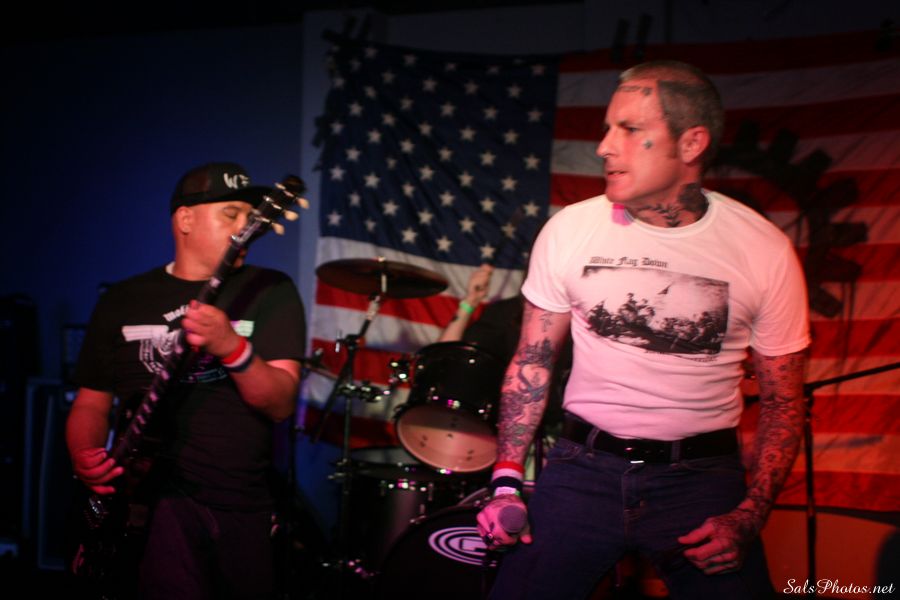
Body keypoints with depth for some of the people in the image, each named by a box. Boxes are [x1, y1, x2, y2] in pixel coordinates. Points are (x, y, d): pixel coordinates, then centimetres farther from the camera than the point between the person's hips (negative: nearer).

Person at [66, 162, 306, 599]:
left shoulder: (271, 292, 5)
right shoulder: (123, 300, 11)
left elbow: (281, 404, -5)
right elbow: (92, 400, 15)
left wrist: (232, 347, -22)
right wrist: (86, 457, -6)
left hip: (245, 507, 1)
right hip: (153, 495, -1)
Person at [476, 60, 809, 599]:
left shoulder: (764, 251, -8)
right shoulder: (569, 230, -4)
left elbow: (783, 400, 0)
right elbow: (533, 360, 6)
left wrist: (749, 518, -11)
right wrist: (507, 482, -3)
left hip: (703, 477, -1)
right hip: (583, 468, 1)